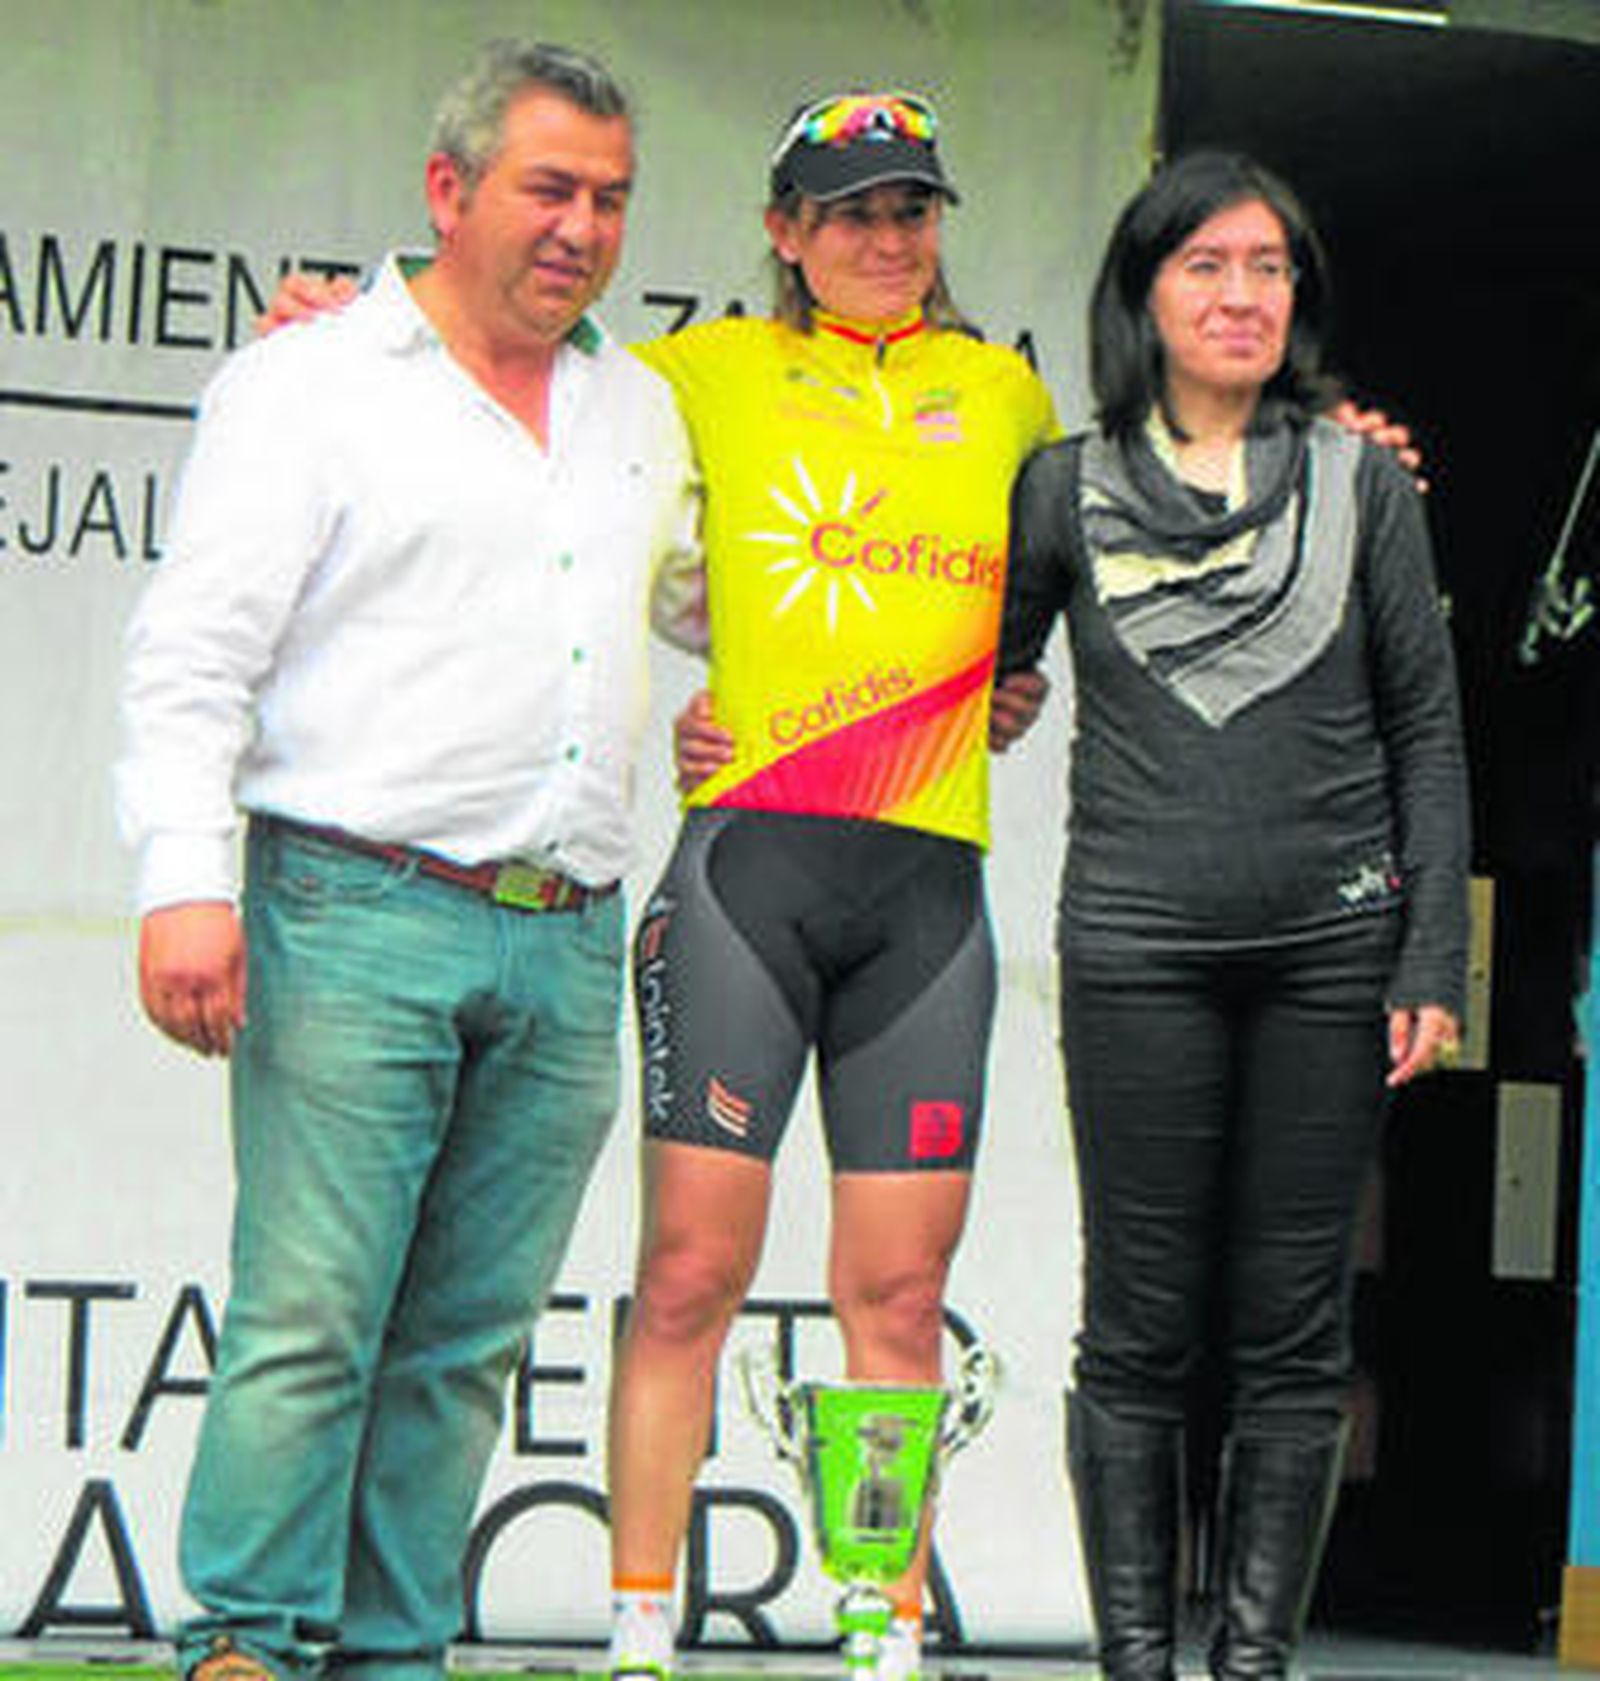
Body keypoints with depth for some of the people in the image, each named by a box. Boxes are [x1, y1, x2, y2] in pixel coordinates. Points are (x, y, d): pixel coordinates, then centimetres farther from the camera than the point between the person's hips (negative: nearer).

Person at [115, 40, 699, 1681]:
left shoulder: (643, 411, 20)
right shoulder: (310, 382, 3)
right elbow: (195, 648, -4)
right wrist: (184, 878, -15)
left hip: (566, 943, 5)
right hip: (359, 921, -5)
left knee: (464, 1342, 4)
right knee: (310, 1315, -11)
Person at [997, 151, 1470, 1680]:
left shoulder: (1360, 482, 9)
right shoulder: (1067, 491, 8)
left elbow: (1425, 732, 8)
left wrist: (1432, 963, 1)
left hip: (1330, 948, 1)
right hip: (1137, 949, -1)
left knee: (1293, 1325, 2)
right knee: (1142, 1325, 0)